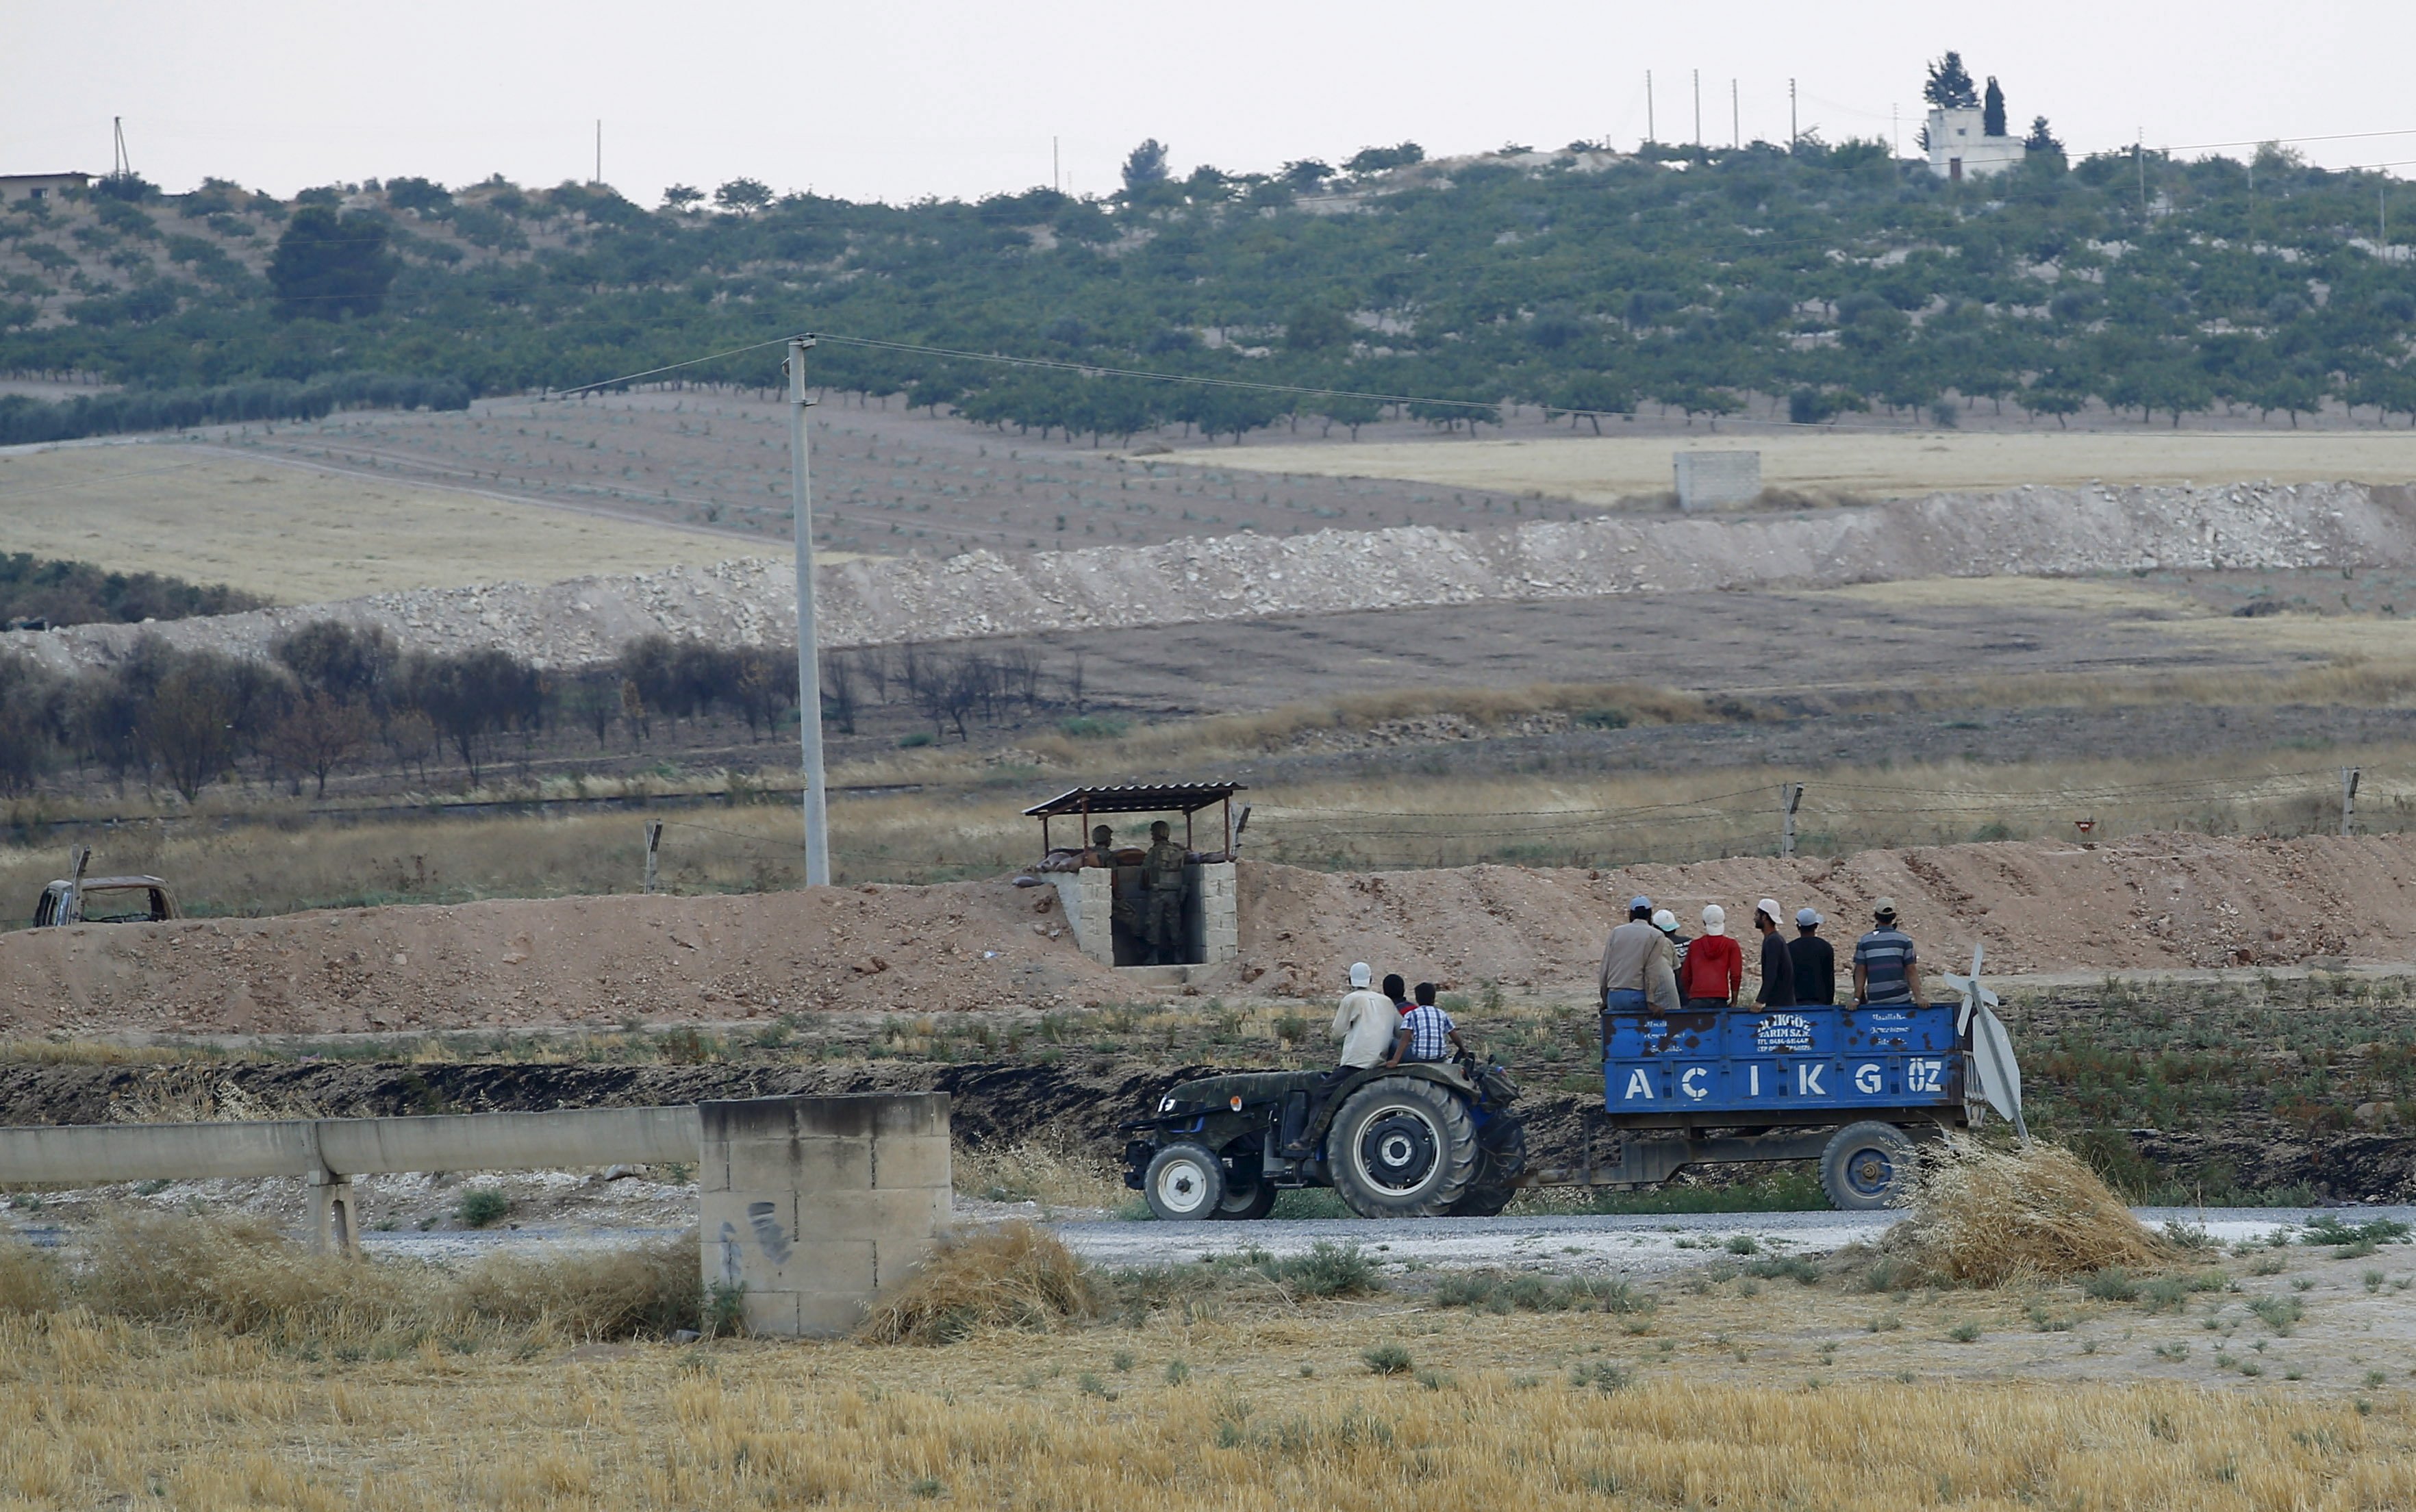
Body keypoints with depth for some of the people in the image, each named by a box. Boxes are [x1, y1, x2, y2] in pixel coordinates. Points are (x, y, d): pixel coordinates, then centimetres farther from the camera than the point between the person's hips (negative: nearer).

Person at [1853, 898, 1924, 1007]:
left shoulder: (1864, 941, 1)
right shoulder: (1904, 940, -2)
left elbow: (1860, 972, 2)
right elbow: (1911, 971, -4)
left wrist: (1857, 999, 4)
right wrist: (1918, 998, -4)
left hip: (1874, 1002, 1)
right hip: (1901, 999, -1)